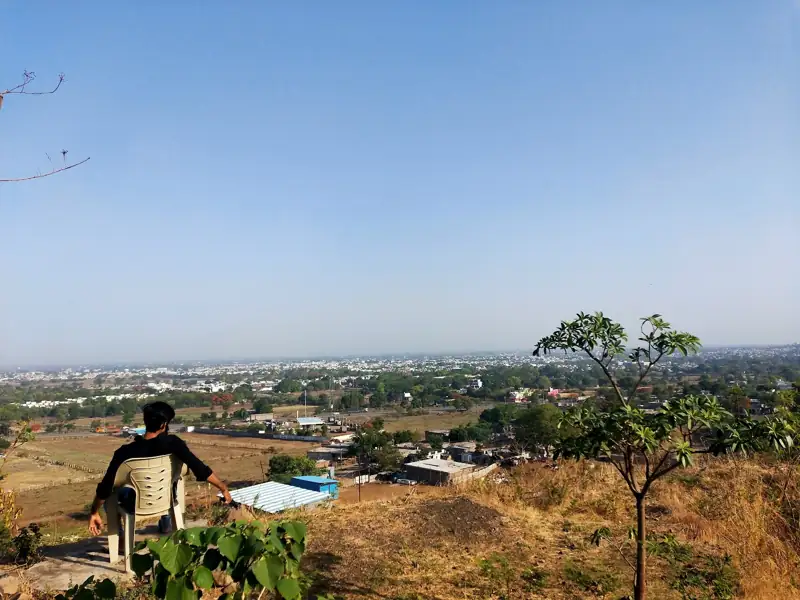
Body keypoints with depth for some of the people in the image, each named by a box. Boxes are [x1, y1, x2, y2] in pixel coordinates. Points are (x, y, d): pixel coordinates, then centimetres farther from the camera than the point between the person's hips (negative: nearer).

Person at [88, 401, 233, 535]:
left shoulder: (125, 452, -21)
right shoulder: (173, 444, -24)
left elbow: (105, 487, -12)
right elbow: (201, 469, -24)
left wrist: (94, 513, 4)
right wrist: (224, 489, -12)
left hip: (136, 506, 0)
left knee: (112, 490, 29)